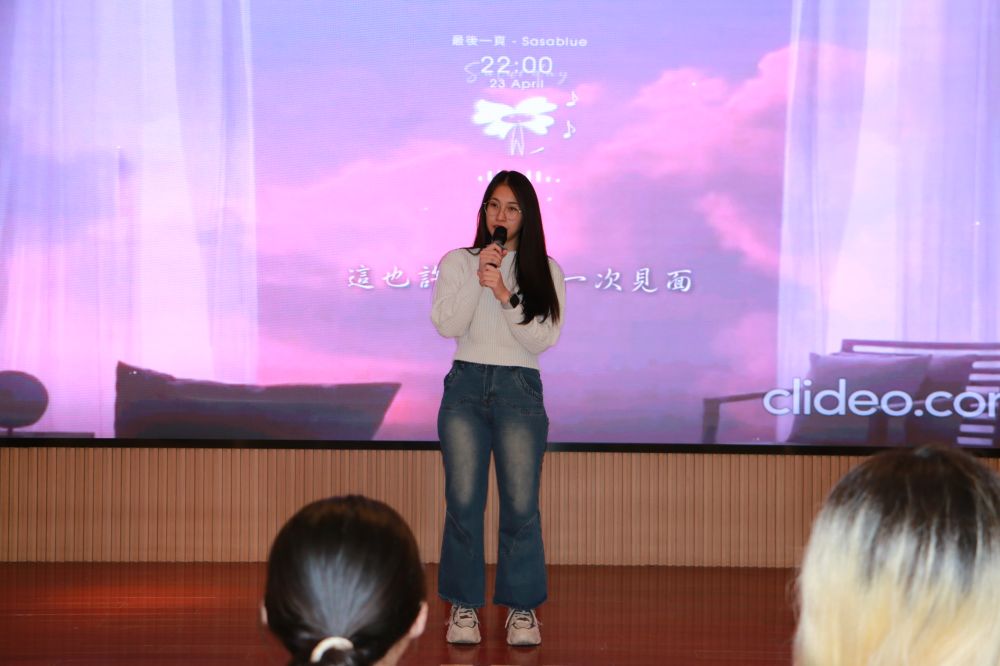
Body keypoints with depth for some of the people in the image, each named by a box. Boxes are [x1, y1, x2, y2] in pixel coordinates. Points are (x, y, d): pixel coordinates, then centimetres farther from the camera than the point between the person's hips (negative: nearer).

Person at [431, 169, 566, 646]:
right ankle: (463, 605, 8)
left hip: (519, 390, 0)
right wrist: (477, 278, -14)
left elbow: (541, 340, -4)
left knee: (520, 504, -4)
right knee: (463, 500, -2)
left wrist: (505, 294, -15)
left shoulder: (545, 271, 5)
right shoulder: (457, 262, 7)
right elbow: (447, 326, -5)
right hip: (465, 385, 1)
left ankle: (522, 608, 7)